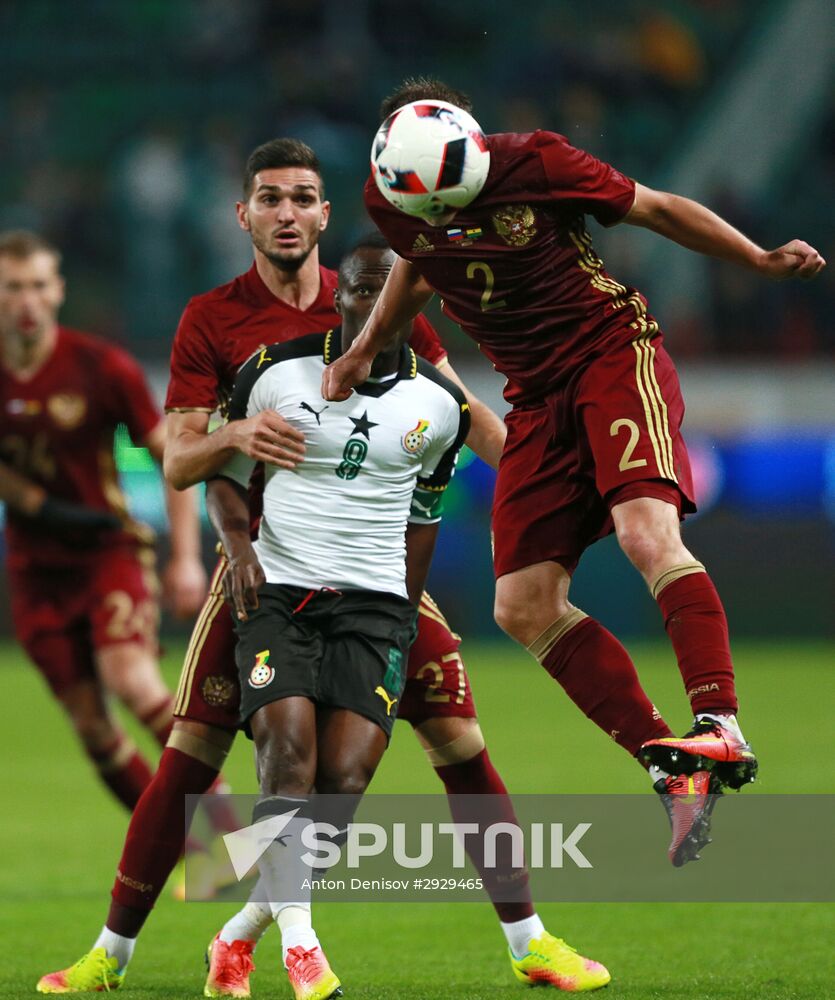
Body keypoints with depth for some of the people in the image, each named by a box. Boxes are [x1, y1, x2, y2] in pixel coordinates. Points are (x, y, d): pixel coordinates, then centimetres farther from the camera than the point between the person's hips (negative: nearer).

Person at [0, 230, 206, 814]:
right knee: (89, 722, -2)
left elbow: (173, 457, -2)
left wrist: (187, 558, -8)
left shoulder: (102, 367, -9)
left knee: (131, 679, -27)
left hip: (110, 551, -3)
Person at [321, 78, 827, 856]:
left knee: (646, 528, -30)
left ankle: (721, 730, -34)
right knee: (523, 605, -6)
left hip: (614, 352, -5)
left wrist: (759, 259, -7)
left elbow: (655, 209, -4)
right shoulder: (392, 207, -4)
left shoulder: (533, 163, -16)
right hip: (539, 394, 5)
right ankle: (673, 772, -5)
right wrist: (363, 352, 23)